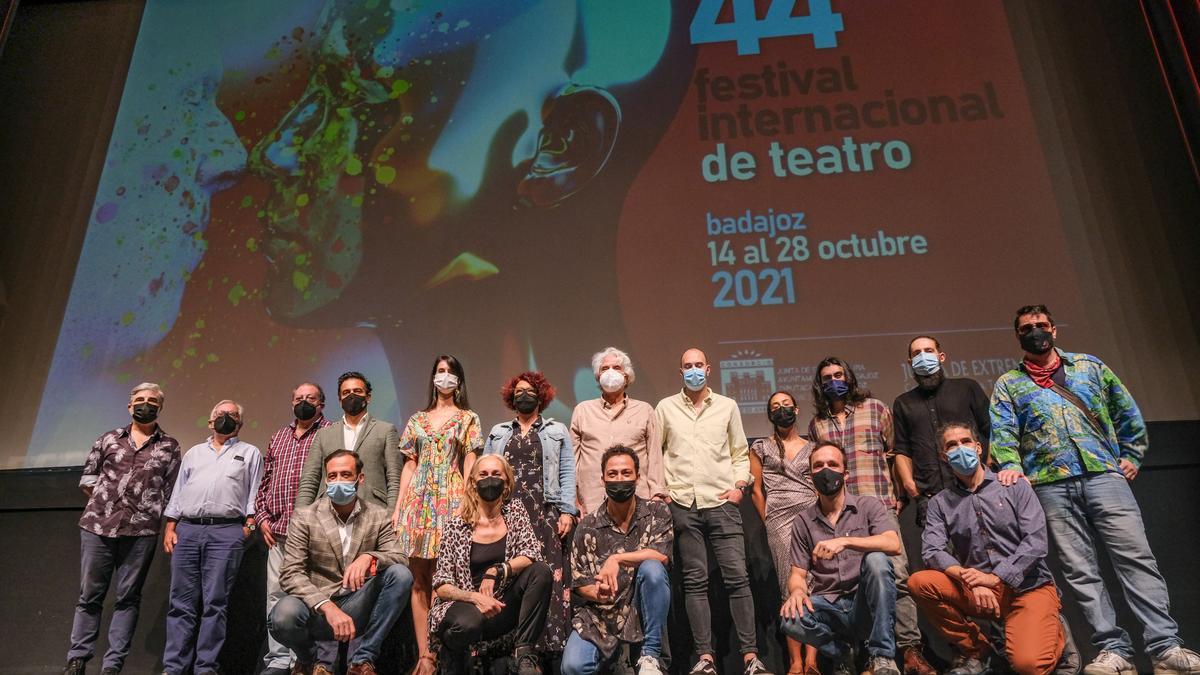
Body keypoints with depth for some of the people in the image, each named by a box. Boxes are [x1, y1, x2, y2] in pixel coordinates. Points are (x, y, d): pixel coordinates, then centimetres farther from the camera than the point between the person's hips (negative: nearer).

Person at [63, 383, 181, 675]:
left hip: (141, 531, -1)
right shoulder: (109, 439, 11)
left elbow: (171, 490, 7)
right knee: (89, 595, 7)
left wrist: (167, 526, 2)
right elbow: (87, 476, 16)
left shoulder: (169, 446, 8)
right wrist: (103, 501, 6)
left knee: (127, 597, 3)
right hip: (97, 526, 1)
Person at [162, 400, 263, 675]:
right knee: (181, 603, 3)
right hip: (187, 530, 3)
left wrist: (249, 526, -5)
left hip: (226, 531, -3)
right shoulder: (193, 452, 23)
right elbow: (178, 492, 19)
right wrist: (170, 527, 8)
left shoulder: (250, 453, 13)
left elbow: (255, 494, 6)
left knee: (214, 603, -4)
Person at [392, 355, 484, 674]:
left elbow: (469, 467, 0)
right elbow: (409, 466, 13)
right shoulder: (417, 419, 15)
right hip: (418, 500, 3)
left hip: (451, 500, -3)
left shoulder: (468, 419, 7)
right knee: (419, 579, 2)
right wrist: (397, 507, 6)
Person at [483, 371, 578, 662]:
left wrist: (567, 511, -6)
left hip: (545, 514, -1)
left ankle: (549, 645, -1)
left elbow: (567, 474, 5)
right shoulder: (498, 433, 18)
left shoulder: (557, 431, 13)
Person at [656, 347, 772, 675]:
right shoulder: (665, 408, 9)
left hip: (722, 502, 0)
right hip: (683, 504, 0)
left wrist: (739, 485, 0)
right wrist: (659, 488, 2)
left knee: (737, 577, -4)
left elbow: (740, 453, 13)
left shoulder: (728, 406, 10)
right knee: (695, 581, 2)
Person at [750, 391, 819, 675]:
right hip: (780, 520, -2)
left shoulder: (812, 447, 16)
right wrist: (768, 522, 3)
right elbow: (756, 490, 8)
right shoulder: (760, 447, 11)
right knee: (791, 586, -5)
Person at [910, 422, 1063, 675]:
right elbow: (931, 552, -7)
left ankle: (1053, 634, 13)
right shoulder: (940, 502, 6)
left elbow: (1036, 541, -9)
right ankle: (975, 650, -1)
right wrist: (969, 580, -25)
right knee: (919, 582, -23)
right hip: (977, 590, 2)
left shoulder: (1014, 485, 2)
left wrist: (995, 578, -18)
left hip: (1028, 586, -2)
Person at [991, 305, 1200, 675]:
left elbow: (1127, 412, 19)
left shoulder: (1089, 366, 17)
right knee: (1081, 571, -1)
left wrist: (1132, 455, 11)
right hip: (1051, 487, 0)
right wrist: (1009, 464, -17)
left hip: (1104, 474, 1)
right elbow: (1003, 432, 0)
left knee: (1136, 557, -6)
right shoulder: (1008, 385, 12)